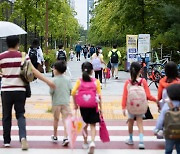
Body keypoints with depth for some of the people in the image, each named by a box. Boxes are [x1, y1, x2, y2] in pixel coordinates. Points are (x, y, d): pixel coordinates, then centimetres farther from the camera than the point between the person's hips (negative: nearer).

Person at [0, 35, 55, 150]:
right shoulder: (23, 56, -2)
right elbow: (34, 71, -8)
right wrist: (48, 81, -8)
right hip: (20, 90, 0)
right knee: (20, 115, 6)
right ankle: (23, 137, -16)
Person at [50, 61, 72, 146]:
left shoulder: (54, 80, -11)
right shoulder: (68, 79, -1)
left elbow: (51, 92, -11)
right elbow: (71, 91, 0)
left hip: (56, 102, -2)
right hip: (66, 102, 2)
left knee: (56, 119, 13)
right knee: (65, 120, 0)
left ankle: (55, 136, 28)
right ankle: (66, 137, -12)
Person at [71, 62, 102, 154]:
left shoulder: (79, 81, -3)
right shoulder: (96, 81, -5)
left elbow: (73, 92, -14)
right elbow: (99, 96, -7)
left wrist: (75, 104, -3)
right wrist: (100, 107, 0)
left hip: (83, 106, 2)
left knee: (85, 125, 20)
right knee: (93, 125, 7)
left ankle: (85, 143, 30)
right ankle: (92, 142, -14)